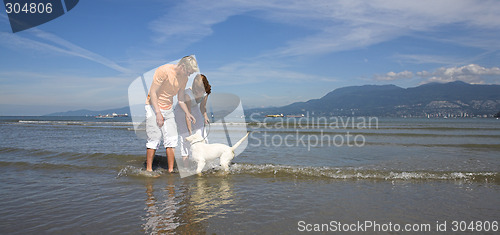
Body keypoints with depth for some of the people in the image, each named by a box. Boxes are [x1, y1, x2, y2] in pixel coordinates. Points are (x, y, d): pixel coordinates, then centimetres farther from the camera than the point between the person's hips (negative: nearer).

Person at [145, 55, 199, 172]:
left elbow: (181, 99, 12)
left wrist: (187, 113, -1)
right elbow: (152, 92, -17)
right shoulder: (164, 70, -18)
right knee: (154, 139, -8)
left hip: (168, 110, 6)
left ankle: (170, 170, 5)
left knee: (172, 139, 0)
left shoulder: (184, 78, 2)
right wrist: (158, 113, -22)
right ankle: (148, 169, 2)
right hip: (154, 107, -6)